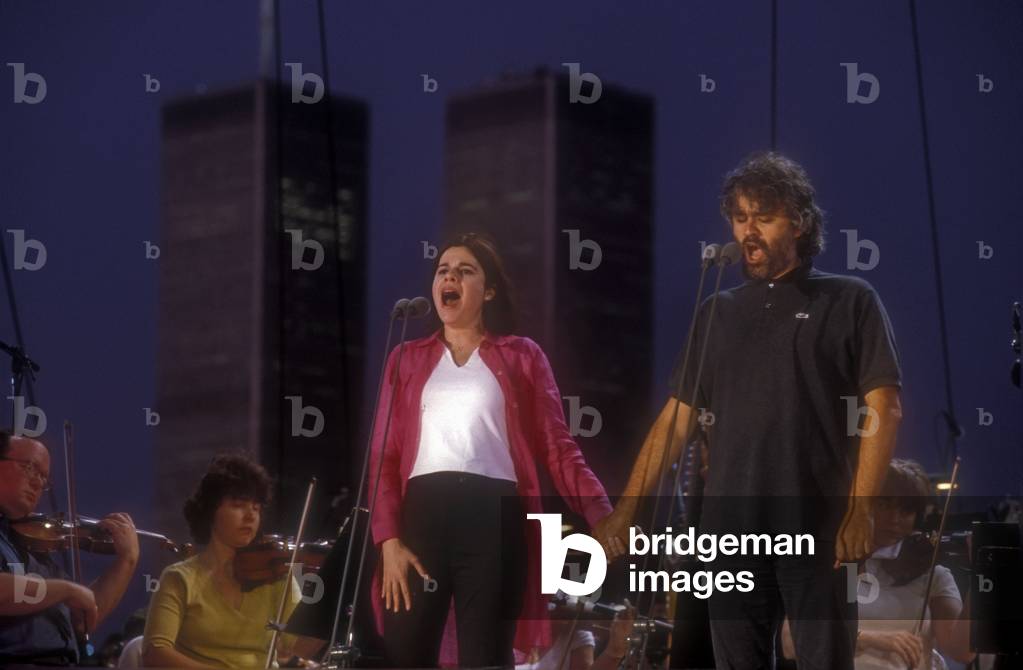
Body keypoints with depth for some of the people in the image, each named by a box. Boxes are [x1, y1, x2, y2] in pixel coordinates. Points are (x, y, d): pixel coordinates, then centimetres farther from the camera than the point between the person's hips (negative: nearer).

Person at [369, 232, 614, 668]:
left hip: (495, 518, -1)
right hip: (421, 515, 2)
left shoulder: (521, 356, 14)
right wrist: (389, 540, -3)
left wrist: (601, 515, -9)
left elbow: (557, 448, 7)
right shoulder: (408, 359, 18)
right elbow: (384, 456, 12)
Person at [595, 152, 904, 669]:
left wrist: (860, 511, -13)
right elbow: (677, 418, 16)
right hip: (731, 528, 4)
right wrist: (625, 510, 8)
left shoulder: (849, 302, 4)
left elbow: (883, 409, -3)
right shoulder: (716, 313, 16)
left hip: (819, 528, -4)